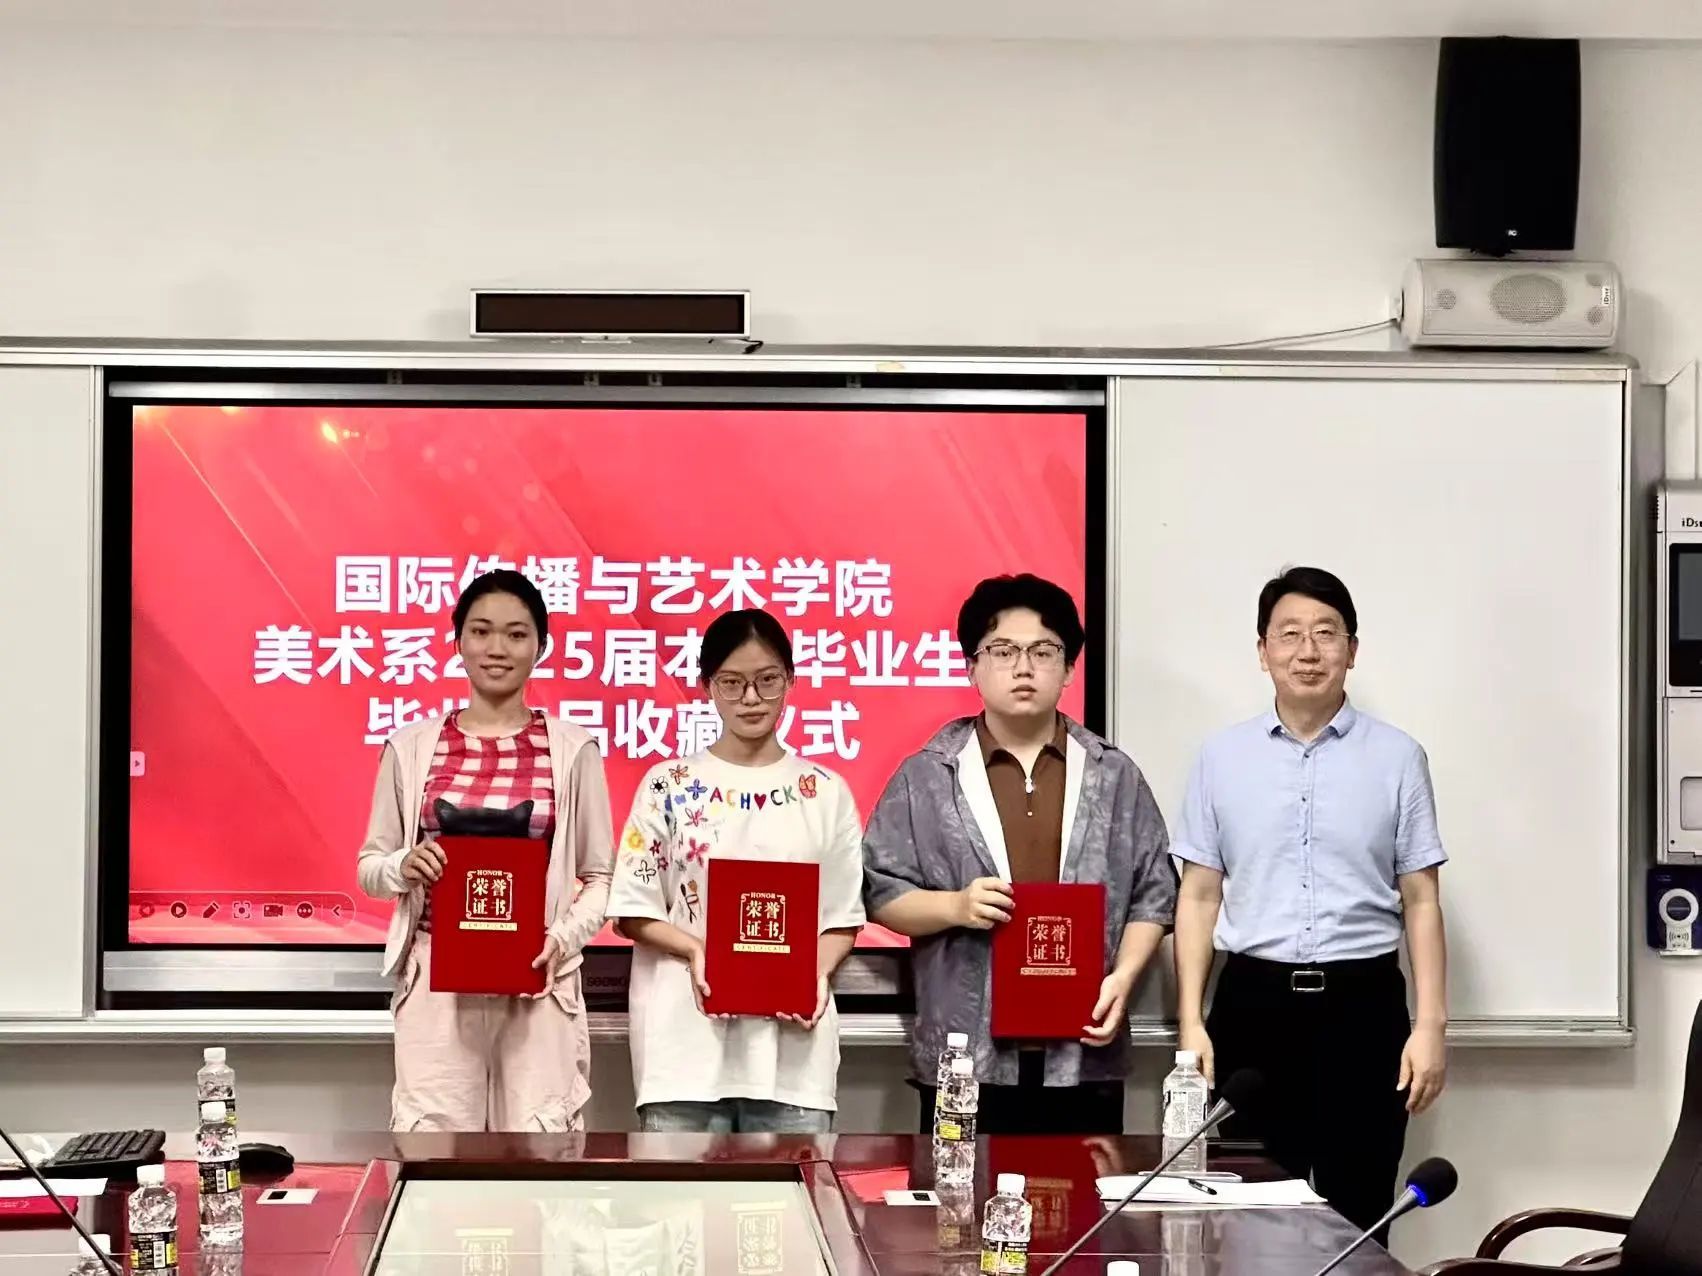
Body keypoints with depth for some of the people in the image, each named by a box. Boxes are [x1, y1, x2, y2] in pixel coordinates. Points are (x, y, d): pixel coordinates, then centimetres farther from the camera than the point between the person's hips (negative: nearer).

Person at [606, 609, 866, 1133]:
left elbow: (843, 917, 10)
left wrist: (817, 972, -11)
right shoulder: (670, 786, 5)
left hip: (793, 1042, 1)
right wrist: (696, 950, -14)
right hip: (688, 1040, -1)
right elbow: (633, 910, 4)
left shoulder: (826, 793, 9)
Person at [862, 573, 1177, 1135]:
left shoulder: (1115, 777, 11)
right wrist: (954, 906, -12)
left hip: (1083, 1057, 1)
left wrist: (1123, 976, -4)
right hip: (966, 1058, -1)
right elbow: (879, 890, 6)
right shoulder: (926, 778, 6)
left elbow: (1153, 894, 11)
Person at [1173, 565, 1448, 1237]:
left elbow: (1420, 901, 4)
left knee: (1356, 1219, 3)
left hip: (1362, 1004, -1)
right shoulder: (1221, 758, 6)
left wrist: (1430, 1024, -4)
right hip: (1254, 1004, 1)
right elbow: (1199, 897, 7)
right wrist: (1191, 1022, 0)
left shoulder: (1397, 758, 3)